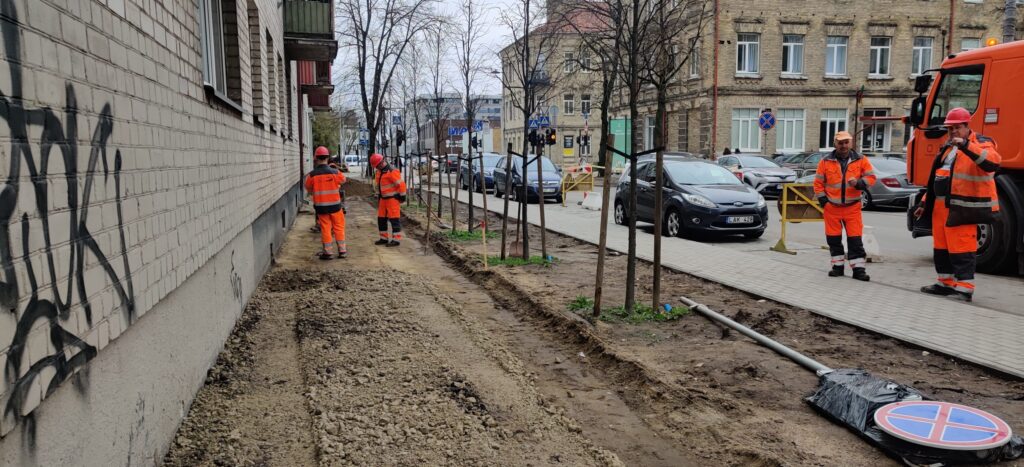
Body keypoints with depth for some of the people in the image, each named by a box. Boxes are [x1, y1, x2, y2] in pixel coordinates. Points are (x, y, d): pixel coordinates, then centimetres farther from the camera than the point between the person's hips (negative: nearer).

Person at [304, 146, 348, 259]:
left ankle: (327, 252, 11)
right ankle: (342, 250, 15)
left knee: (325, 228, 7)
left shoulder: (312, 175, -10)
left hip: (320, 206, 0)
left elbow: (308, 189, 4)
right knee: (339, 227, 11)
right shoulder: (335, 173, -10)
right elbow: (343, 180, 10)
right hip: (334, 205, 0)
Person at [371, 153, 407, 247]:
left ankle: (396, 239, -3)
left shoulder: (392, 171, -19)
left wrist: (402, 196, -14)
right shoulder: (379, 172, 10)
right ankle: (384, 238, 21)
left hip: (393, 198, -9)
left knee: (394, 219, -6)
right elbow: (377, 184, 23)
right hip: (383, 199, 9)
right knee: (381, 219, 11)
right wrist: (378, 195, 22)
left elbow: (401, 184, -19)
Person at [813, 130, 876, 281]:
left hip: (852, 207, -1)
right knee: (833, 238, 7)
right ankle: (838, 265, 20)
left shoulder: (861, 160, 2)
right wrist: (823, 200, -1)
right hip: (832, 207, 1)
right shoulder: (825, 162, 2)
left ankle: (858, 268, 1)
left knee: (855, 239, -3)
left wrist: (859, 183, -17)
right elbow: (818, 183, 5)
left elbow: (871, 177, 3)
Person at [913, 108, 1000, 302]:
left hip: (961, 208, -8)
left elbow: (993, 162, -27)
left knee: (961, 248, -9)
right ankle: (946, 283, 23)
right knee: (941, 246, 13)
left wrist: (966, 146, -36)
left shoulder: (980, 143, -4)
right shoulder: (948, 147, 21)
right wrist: (924, 202, 23)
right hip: (941, 206, 8)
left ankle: (964, 288, -5)